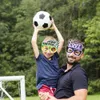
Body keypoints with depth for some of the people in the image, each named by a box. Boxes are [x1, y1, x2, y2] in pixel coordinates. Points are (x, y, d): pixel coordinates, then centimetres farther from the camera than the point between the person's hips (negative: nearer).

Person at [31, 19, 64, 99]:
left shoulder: (55, 57, 11)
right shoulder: (40, 58, 3)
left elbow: (61, 41, 10)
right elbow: (33, 42, -6)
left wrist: (54, 27, 16)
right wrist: (36, 30, 8)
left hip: (55, 88, 5)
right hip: (44, 87, -5)